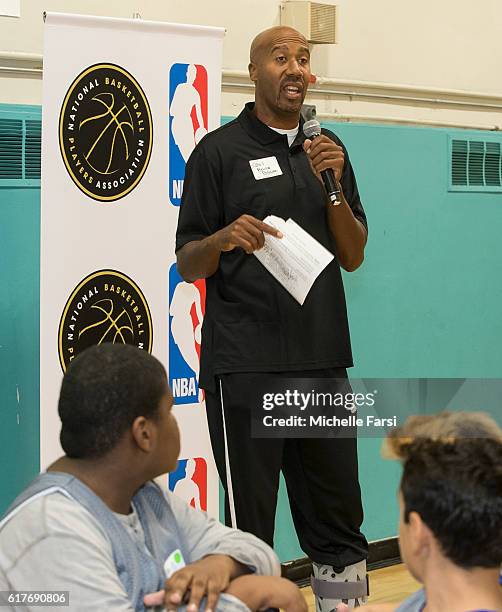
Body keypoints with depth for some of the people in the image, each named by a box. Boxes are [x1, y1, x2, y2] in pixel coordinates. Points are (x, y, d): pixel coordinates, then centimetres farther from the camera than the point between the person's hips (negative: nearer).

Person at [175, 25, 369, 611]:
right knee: (250, 529, -2)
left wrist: (333, 184, -4)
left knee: (340, 528, 10)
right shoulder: (220, 151, 0)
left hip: (323, 363, 5)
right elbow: (188, 265, 0)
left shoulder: (329, 151, 15)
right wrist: (224, 239, -22)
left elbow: (353, 256, 11)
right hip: (246, 365, -5)